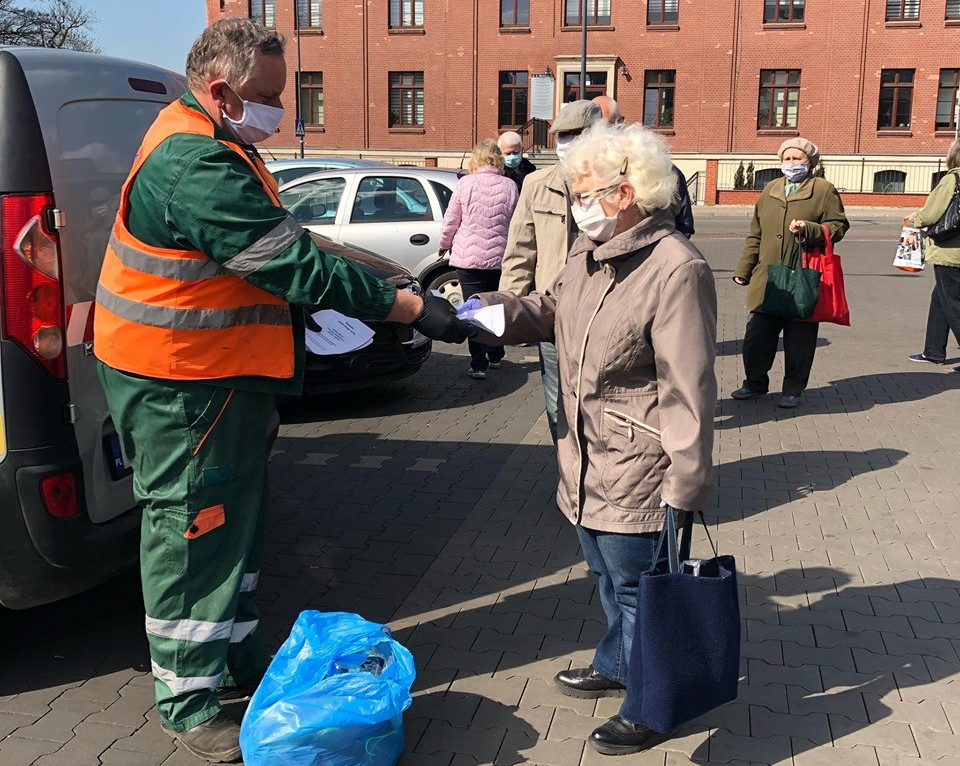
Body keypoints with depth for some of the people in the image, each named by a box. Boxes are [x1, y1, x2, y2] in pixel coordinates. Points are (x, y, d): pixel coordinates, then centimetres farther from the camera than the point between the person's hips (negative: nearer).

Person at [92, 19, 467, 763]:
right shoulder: (197, 169, -26)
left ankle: (239, 659, 35)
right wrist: (412, 307, -26)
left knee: (236, 523, 19)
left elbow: (272, 252, 18)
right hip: (181, 385, -10)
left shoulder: (210, 145, 9)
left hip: (225, 375, 10)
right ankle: (188, 702, 17)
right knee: (191, 533, 2)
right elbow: (296, 263, -29)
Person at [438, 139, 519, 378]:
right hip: (499, 257, 3)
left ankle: (478, 364, -2)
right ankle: (495, 356, 31)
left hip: (469, 257, -3)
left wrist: (444, 245, 16)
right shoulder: (509, 186, -1)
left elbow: (451, 220, -1)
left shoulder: (465, 183, -7)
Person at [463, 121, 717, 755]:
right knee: (607, 577, 26)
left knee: (635, 586, 7)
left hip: (636, 471, -9)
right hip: (587, 459, 9)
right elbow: (553, 308, 18)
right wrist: (495, 309, -2)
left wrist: (685, 487, -22)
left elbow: (689, 390, -24)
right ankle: (616, 667, 48)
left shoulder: (676, 270, -24)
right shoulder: (590, 251, 4)